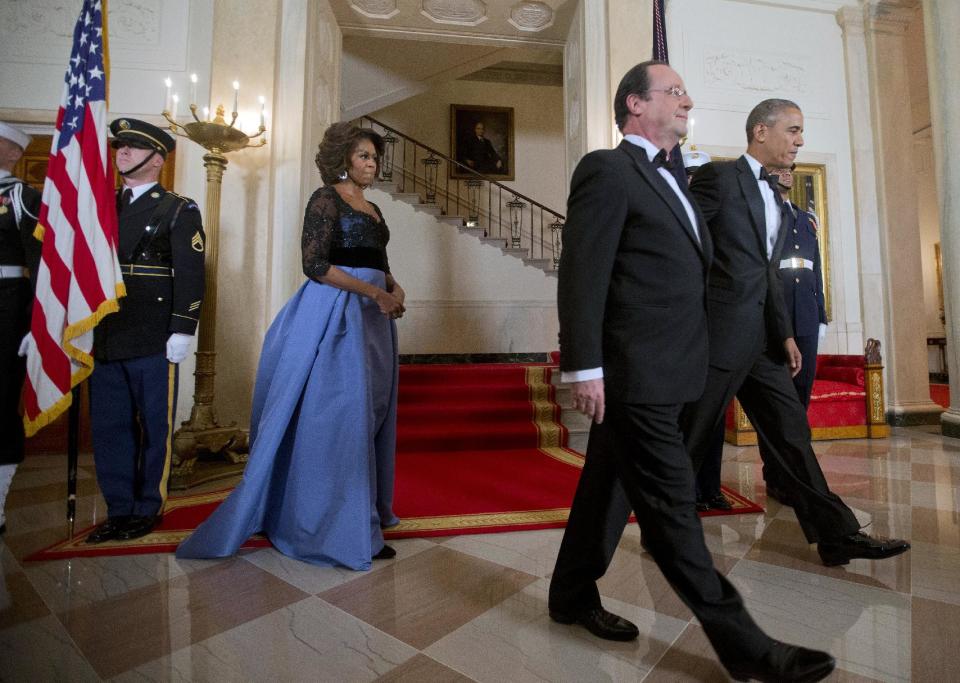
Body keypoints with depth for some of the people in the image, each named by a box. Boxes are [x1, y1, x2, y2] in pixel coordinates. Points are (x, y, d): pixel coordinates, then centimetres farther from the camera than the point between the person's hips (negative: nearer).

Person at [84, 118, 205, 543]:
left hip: (152, 341, -6)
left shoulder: (179, 210, 1)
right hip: (105, 339, 6)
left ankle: (147, 510, 19)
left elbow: (190, 274, -8)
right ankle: (119, 509, 24)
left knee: (154, 428, 4)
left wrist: (182, 331, -15)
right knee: (108, 428, 11)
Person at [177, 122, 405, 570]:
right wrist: (375, 292, -14)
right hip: (336, 314, -8)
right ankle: (344, 530, 7)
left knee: (369, 413, 10)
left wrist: (393, 289, 2)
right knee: (340, 414, -6)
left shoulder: (372, 209, 21)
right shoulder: (326, 199, -3)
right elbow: (315, 265, -14)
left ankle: (367, 511, 24)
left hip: (371, 316, 8)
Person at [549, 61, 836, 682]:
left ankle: (572, 596, 34)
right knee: (672, 503, 0)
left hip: (660, 373, 10)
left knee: (609, 486, 17)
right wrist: (584, 368, -19)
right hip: (633, 374, -10)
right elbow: (582, 274, -15)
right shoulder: (607, 170, -6)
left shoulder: (669, 178, 23)